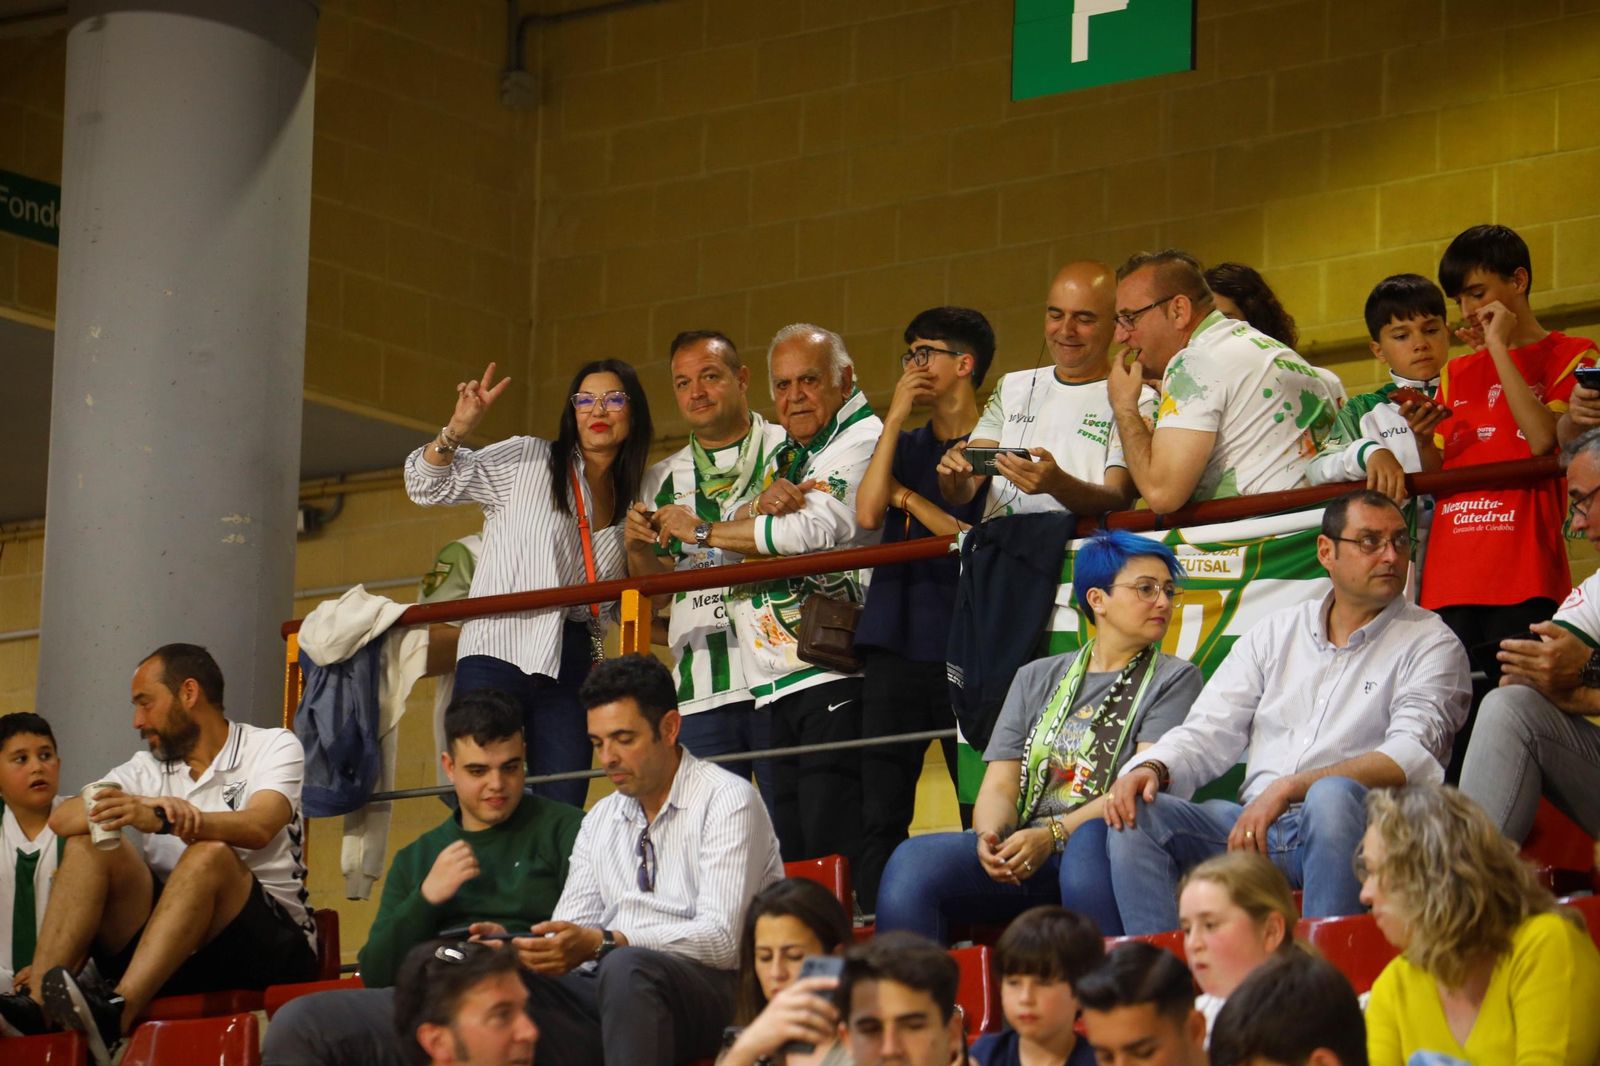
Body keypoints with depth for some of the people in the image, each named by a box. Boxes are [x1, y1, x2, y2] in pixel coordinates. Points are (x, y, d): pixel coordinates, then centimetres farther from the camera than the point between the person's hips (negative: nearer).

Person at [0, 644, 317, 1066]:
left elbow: (258, 828, -19)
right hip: (169, 962, 4)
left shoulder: (273, 747, 3)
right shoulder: (148, 769, 14)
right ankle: (38, 1004, -30)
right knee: (90, 843, -12)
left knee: (210, 855, -31)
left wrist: (158, 818, -35)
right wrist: (148, 806, -24)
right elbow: (61, 819, -4)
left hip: (267, 946, -4)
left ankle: (116, 1012, -47)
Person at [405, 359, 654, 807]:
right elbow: (426, 485, 1)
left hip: (570, 668, 5)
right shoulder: (527, 460, 4)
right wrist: (459, 428, -14)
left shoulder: (629, 500, 18)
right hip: (499, 655, -5)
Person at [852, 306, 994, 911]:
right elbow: (868, 514, -1)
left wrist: (910, 498, -5)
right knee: (880, 814, 0)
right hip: (896, 649, 5)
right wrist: (898, 416, 0)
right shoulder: (903, 446, 18)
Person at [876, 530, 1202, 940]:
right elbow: (999, 787, 14)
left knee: (1090, 845, -40)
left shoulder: (1173, 679, 12)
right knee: (913, 859, -24)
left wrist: (1053, 835, -18)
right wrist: (990, 837, -12)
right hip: (1025, 855, 3)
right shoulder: (1037, 679, 23)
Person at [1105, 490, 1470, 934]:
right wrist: (1152, 768, -9)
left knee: (1334, 796, -37)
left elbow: (1410, 758, -11)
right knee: (1137, 813, -17)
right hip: (1254, 827, 4)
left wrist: (1289, 789, -22)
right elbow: (1210, 732, 15)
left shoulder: (1430, 644, 5)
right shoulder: (1274, 632, 20)